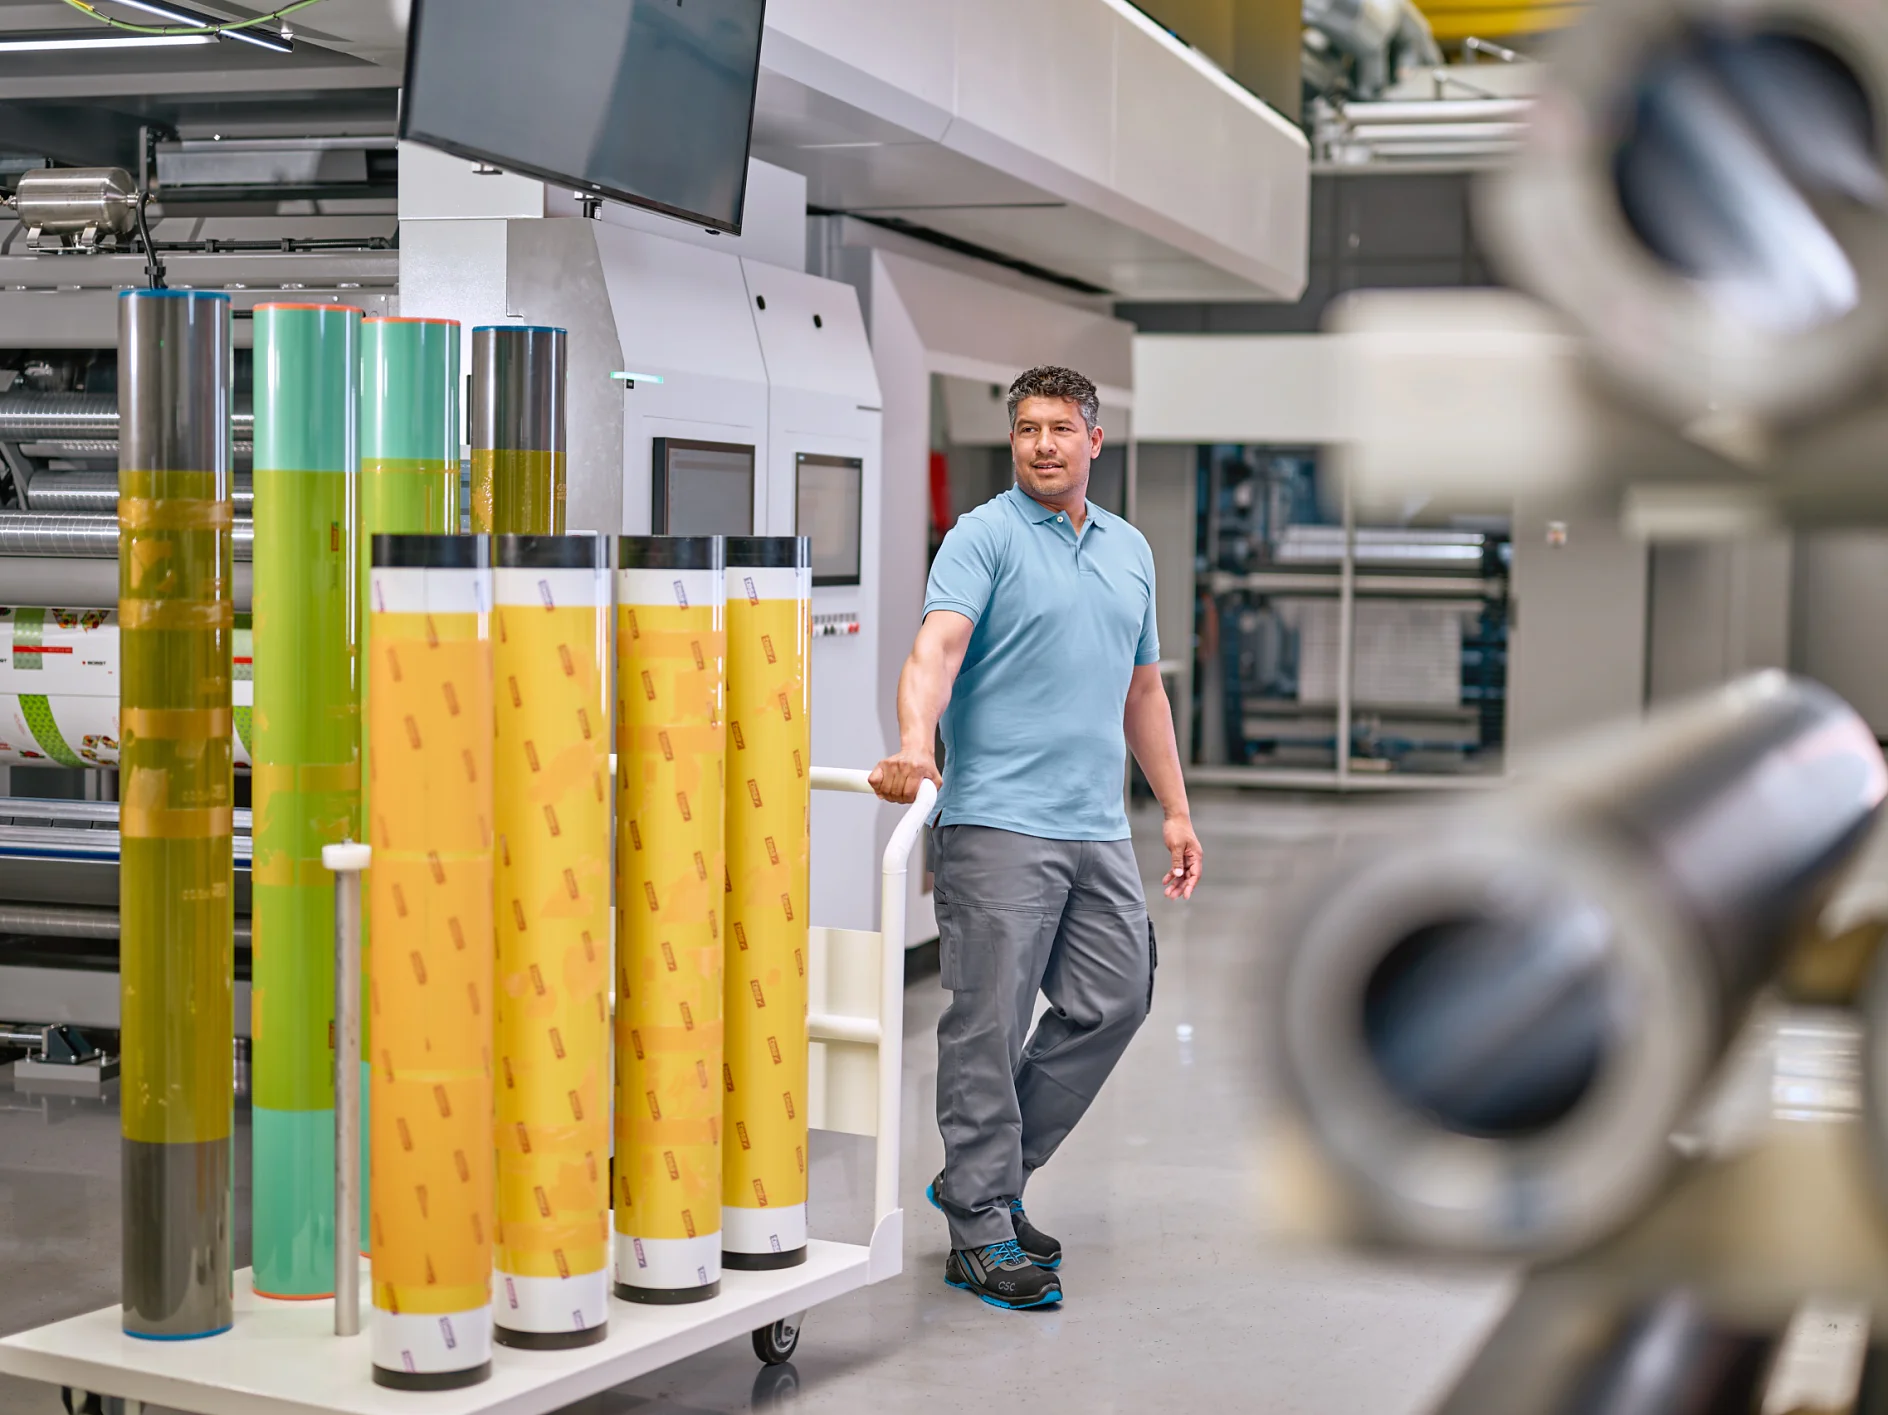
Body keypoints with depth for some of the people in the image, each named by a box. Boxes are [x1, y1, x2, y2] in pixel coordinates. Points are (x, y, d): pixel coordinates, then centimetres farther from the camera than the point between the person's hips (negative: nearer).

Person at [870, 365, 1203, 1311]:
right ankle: (980, 1232, 5)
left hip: (1098, 828, 7)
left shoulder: (1130, 550, 17)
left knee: (1112, 1003, 8)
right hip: (998, 820, -7)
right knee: (989, 1027, -3)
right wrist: (914, 746, -38)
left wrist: (1176, 810, 19)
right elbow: (936, 647, -19)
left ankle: (988, 1175, 22)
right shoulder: (985, 537, -4)